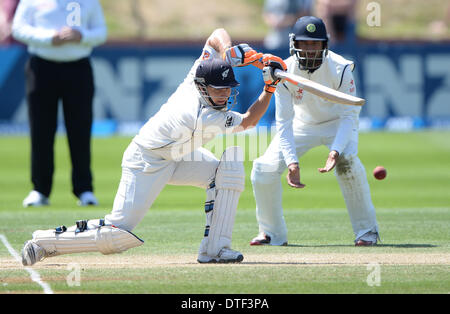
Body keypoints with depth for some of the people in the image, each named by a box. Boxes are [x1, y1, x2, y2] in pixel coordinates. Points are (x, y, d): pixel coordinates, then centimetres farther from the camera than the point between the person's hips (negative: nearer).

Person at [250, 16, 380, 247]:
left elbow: (349, 115, -25)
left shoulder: (340, 69, -27)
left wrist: (335, 151, -41)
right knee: (264, 168, -14)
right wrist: (292, 162, -32)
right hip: (302, 124, 3)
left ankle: (366, 230, -16)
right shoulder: (285, 72, -21)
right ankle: (272, 233, 7)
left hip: (338, 123, -3)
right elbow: (284, 122, -19)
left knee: (347, 161, -32)